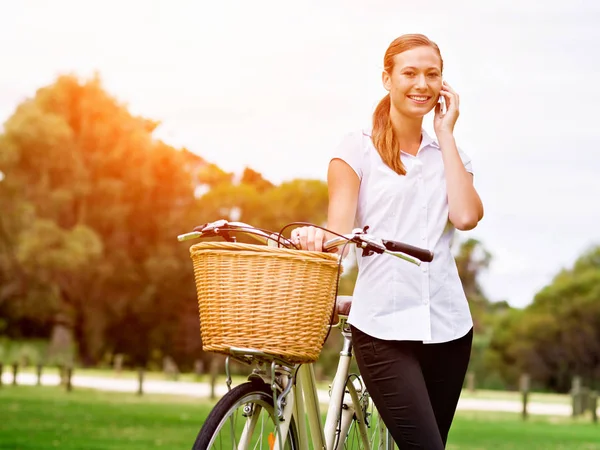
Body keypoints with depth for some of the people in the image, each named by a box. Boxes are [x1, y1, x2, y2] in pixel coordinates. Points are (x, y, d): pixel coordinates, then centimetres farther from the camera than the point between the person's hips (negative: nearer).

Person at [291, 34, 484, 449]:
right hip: (384, 328, -4)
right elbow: (340, 231, -5)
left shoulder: (450, 154, 14)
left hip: (447, 327, 4)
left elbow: (466, 216, -6)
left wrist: (446, 134, 1)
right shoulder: (359, 149, 3)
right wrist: (314, 235, -29)